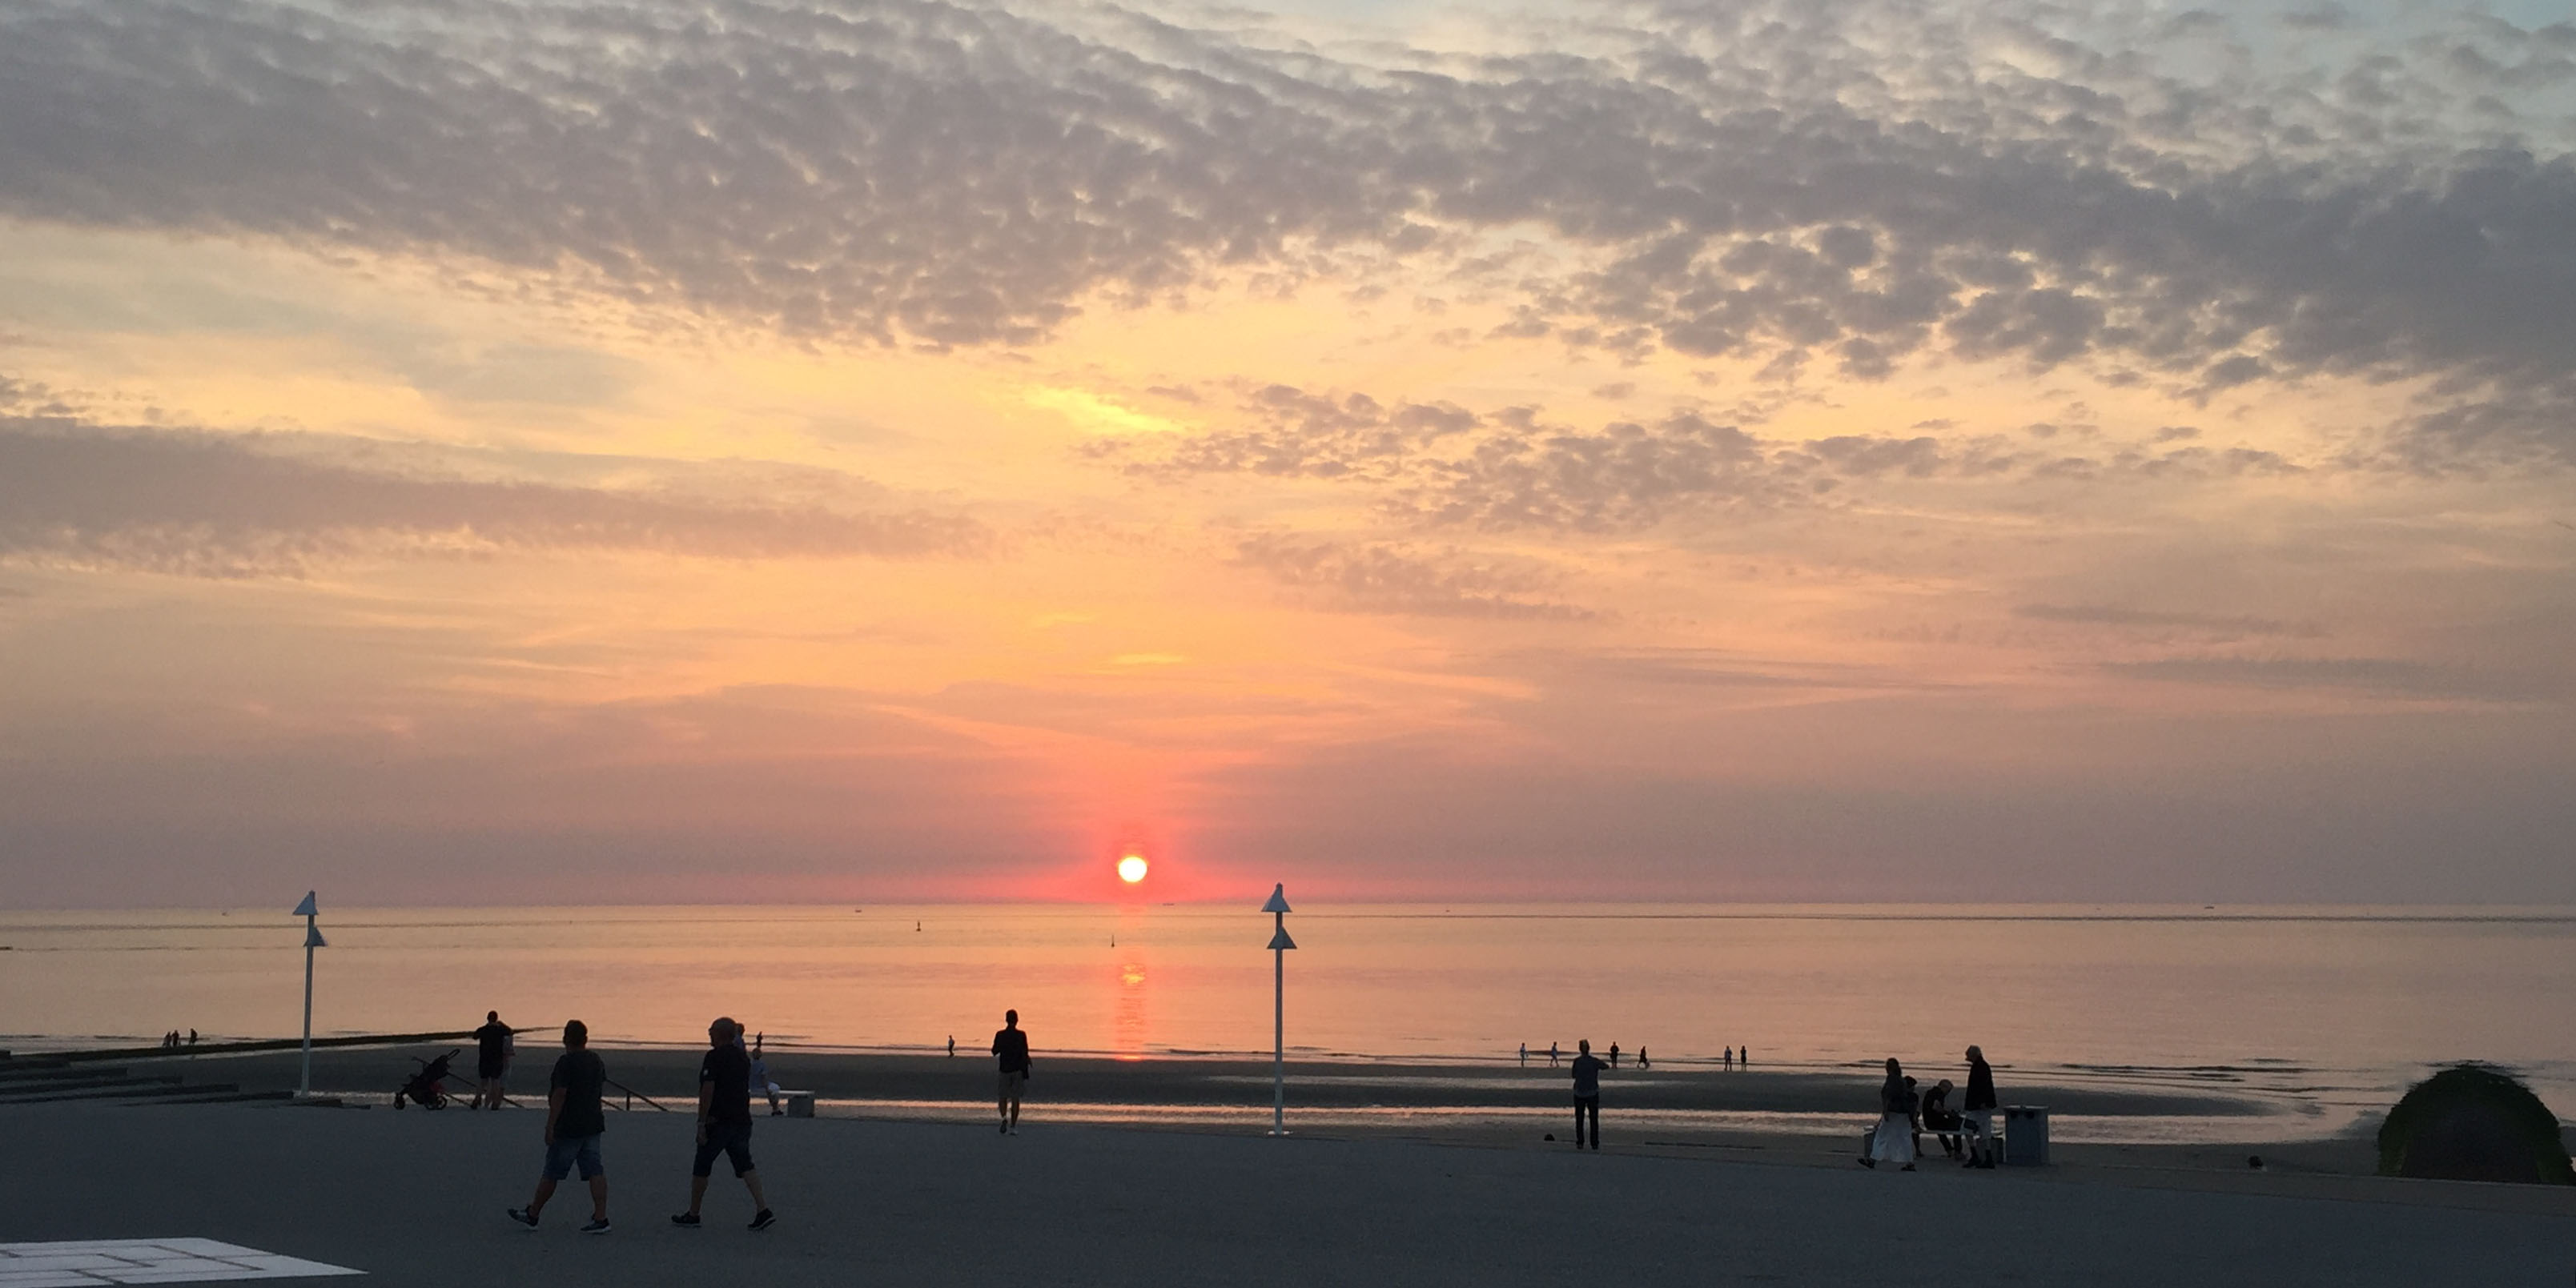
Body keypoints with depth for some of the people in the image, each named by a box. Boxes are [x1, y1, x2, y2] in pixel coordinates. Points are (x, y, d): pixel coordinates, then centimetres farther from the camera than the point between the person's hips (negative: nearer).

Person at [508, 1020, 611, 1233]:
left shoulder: (566, 1062, -14)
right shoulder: (597, 1061, 9)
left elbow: (559, 1095, -18)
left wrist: (550, 1127, -16)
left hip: (568, 1128, -7)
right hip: (593, 1125, 7)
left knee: (551, 1173, 4)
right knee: (595, 1172, 2)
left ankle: (532, 1215, 17)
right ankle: (600, 1218, -6)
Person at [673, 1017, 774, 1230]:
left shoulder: (715, 1057, -11)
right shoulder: (743, 1058, 13)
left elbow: (708, 1091, -16)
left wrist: (701, 1123, -15)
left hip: (718, 1121, -7)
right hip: (742, 1120, 7)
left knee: (701, 1166, 7)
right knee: (745, 1165, 5)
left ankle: (693, 1215, 15)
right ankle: (763, 1211, -8)